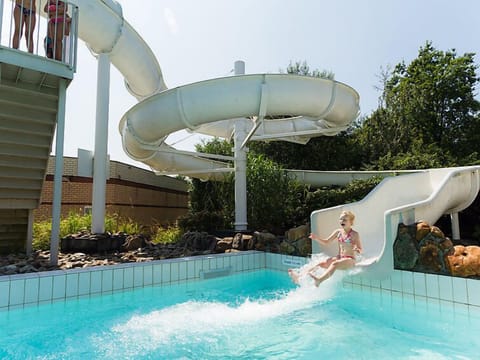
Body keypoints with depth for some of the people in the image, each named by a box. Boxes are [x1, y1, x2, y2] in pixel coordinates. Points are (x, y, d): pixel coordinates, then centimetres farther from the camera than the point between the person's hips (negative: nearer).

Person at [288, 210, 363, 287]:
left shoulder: (354, 234, -6)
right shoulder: (338, 232, 8)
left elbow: (360, 250, -5)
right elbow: (326, 242, 13)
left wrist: (357, 250, -30)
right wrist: (316, 238, -5)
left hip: (349, 260, -6)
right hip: (339, 257, 6)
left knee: (334, 264, -35)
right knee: (321, 263, -14)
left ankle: (319, 280, -58)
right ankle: (299, 276, -27)